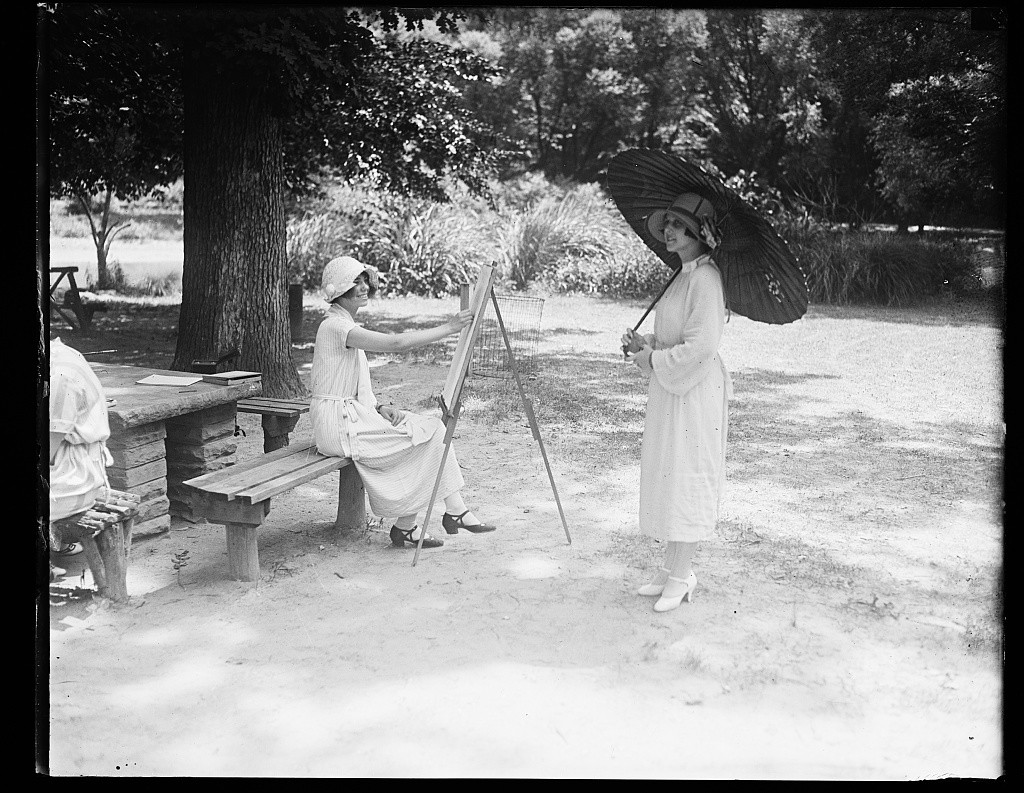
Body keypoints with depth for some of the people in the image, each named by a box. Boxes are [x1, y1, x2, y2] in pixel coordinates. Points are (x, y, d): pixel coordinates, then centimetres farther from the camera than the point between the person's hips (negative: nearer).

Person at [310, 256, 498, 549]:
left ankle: (455, 511, -2)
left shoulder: (346, 325, 16)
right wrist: (448, 328, -22)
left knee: (433, 428, -2)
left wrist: (380, 409, 1)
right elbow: (396, 343, -26)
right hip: (339, 425, -9)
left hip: (354, 413, 9)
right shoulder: (335, 326, -16)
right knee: (429, 436, -10)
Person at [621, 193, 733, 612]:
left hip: (694, 390, -10)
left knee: (687, 479, -2)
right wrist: (644, 343, 5)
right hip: (669, 389, 10)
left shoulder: (705, 278, -17)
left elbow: (700, 347, -24)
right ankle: (671, 568, 24)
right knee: (665, 478, 13)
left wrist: (653, 359, -14)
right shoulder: (682, 276, 13)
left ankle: (682, 576, 9)